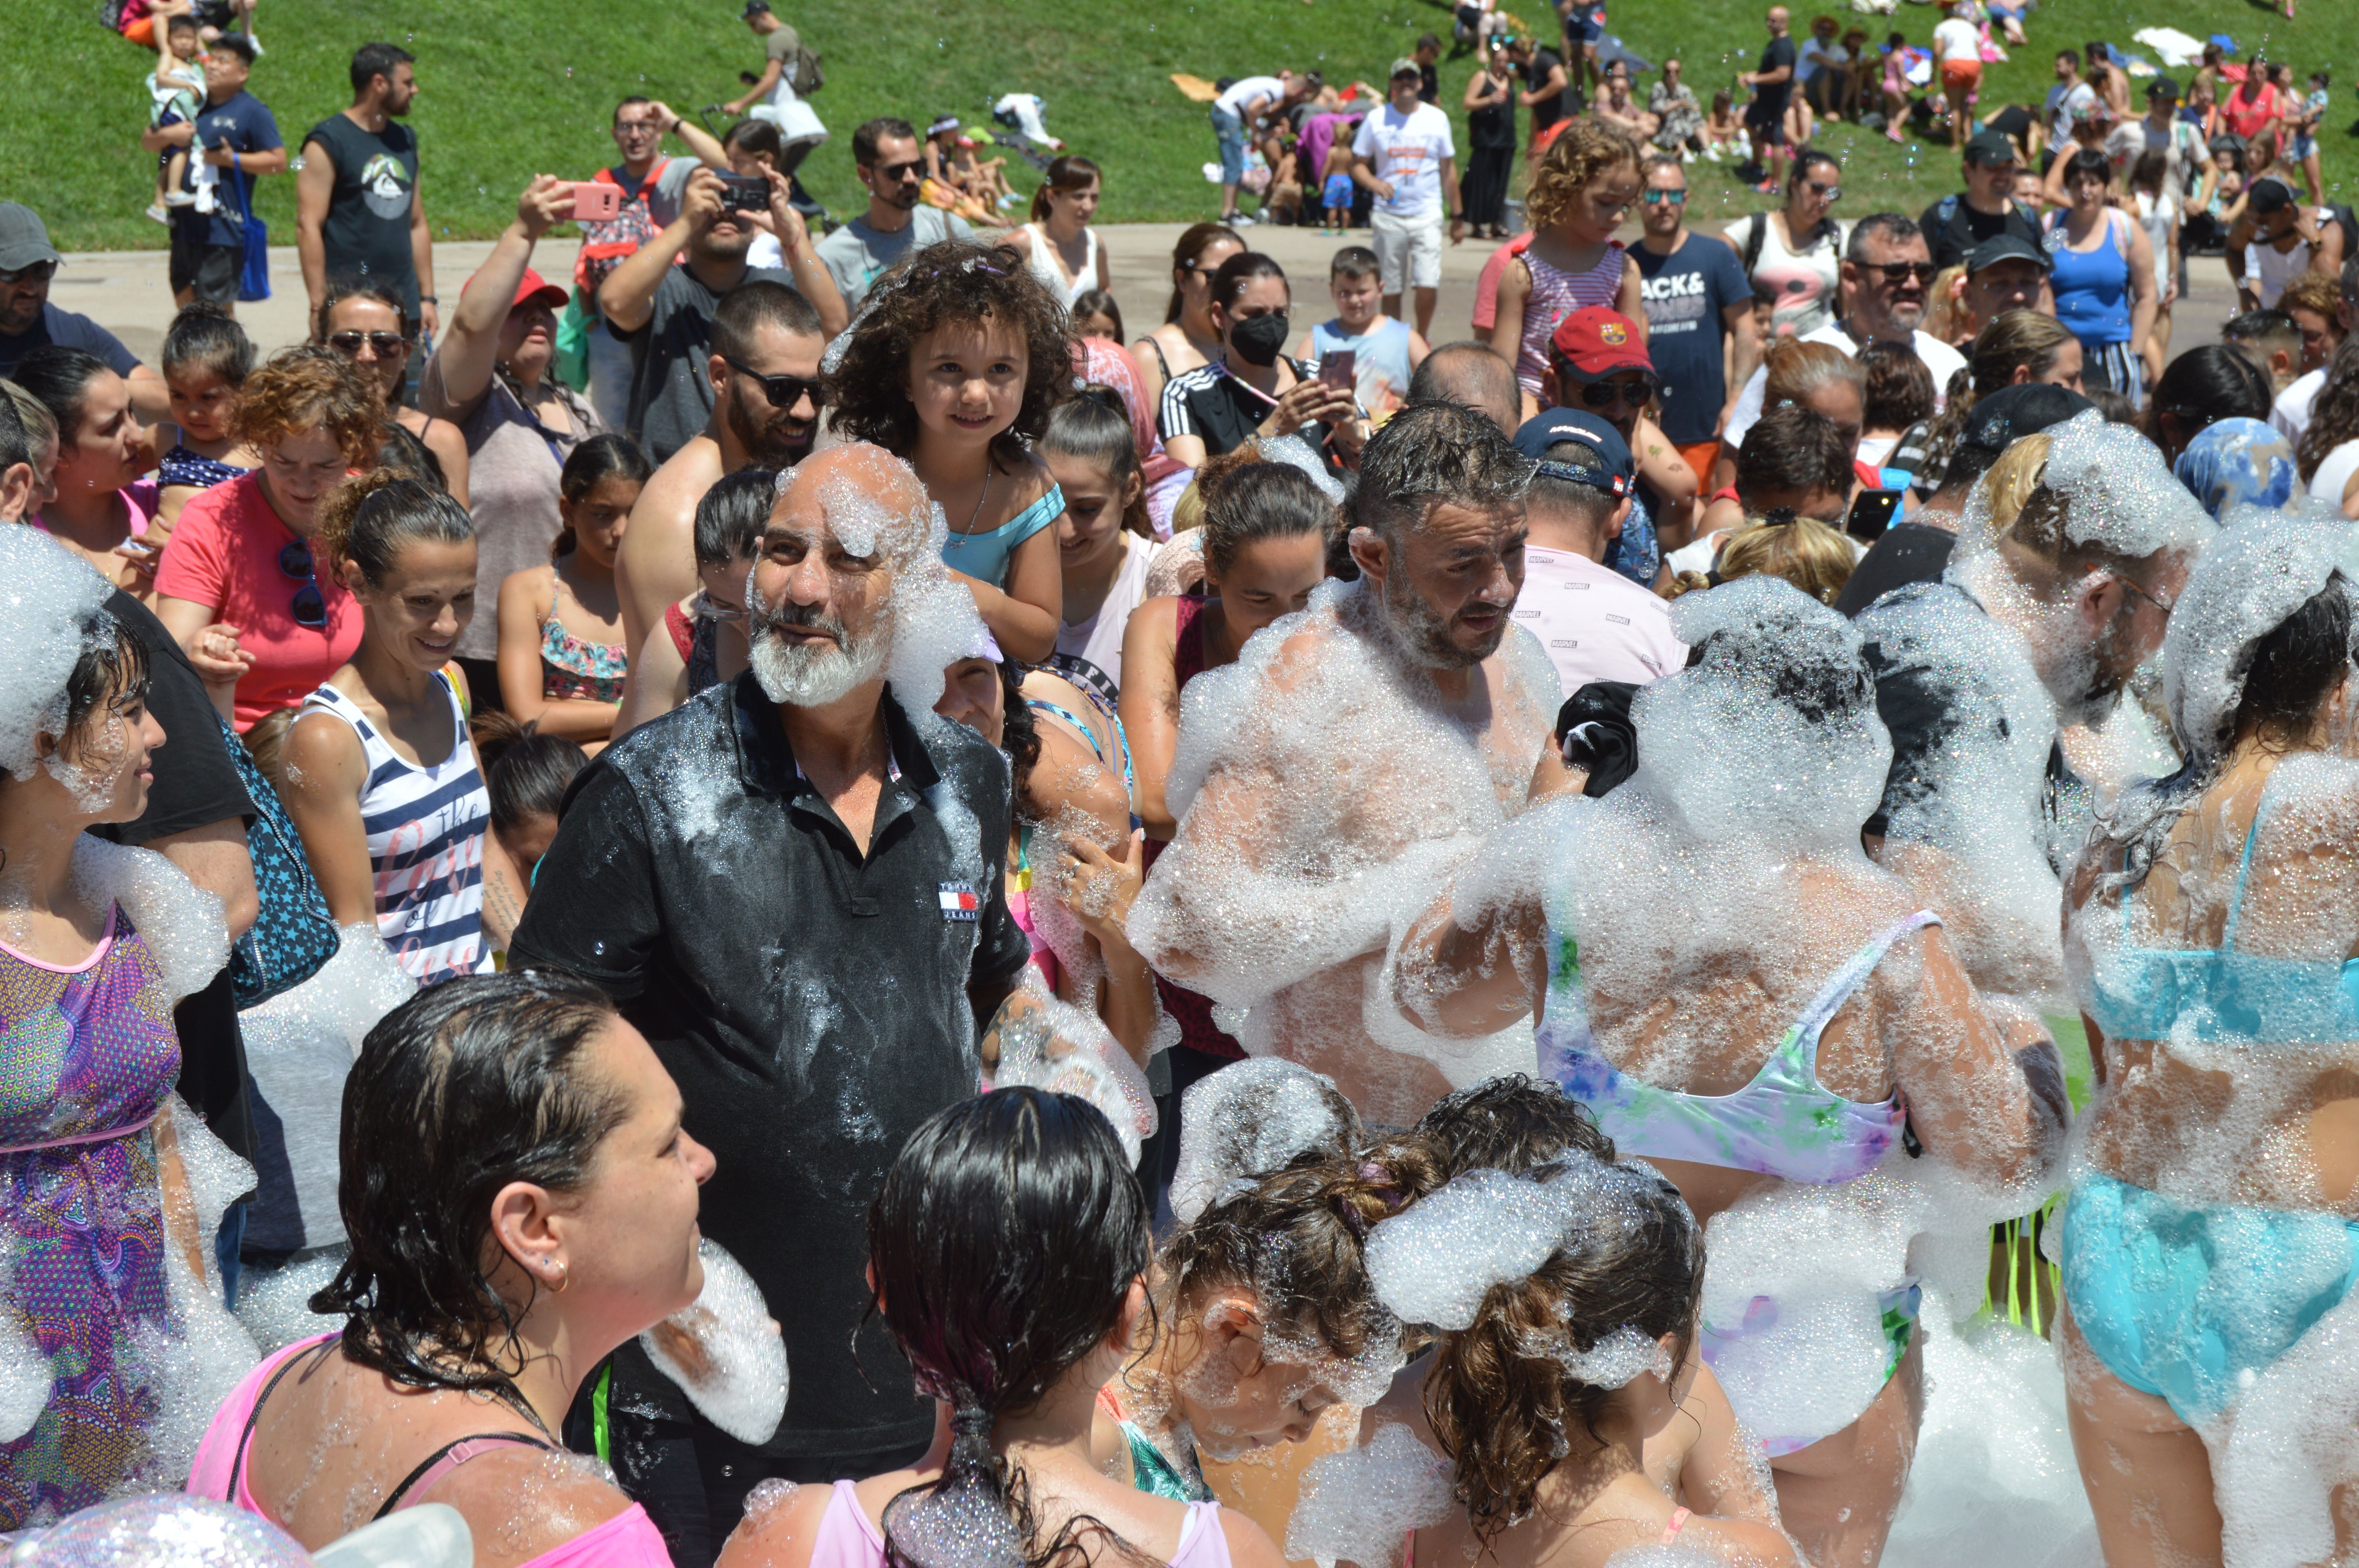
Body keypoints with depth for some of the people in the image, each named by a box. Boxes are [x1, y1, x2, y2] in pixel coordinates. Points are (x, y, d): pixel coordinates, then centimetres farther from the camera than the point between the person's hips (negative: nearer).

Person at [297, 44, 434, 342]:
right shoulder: (328, 142, -5)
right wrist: (319, 306, -16)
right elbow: (308, 226, -11)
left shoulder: (405, 140, 16)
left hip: (404, 306, 6)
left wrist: (427, 297, 14)